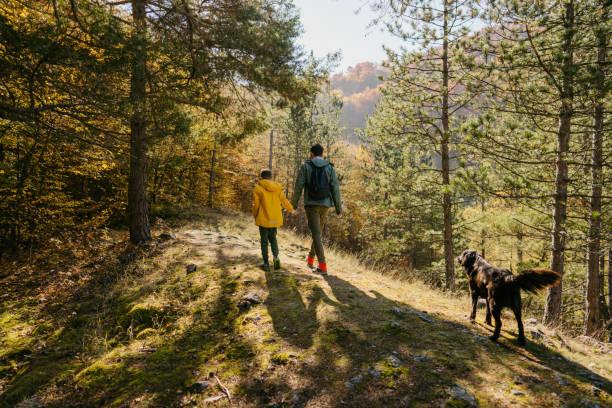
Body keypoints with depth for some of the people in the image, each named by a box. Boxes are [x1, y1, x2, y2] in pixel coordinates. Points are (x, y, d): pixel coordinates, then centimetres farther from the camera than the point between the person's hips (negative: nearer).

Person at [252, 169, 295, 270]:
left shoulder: (258, 188, -7)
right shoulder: (277, 187, 3)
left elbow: (256, 204, -6)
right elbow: (284, 201, 6)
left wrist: (255, 216, 11)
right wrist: (291, 209, 25)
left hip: (263, 219, -3)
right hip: (275, 219, 3)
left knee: (264, 240, 7)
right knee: (273, 238, 18)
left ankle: (266, 262, 6)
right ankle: (276, 257, -4)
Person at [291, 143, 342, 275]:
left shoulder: (305, 166, -2)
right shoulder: (329, 167, 4)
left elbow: (299, 186, -4)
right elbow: (335, 188, -2)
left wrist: (294, 203, 7)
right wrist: (338, 207, 1)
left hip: (311, 204, -3)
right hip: (324, 204, 3)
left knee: (316, 234, -5)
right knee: (318, 231, 20)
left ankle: (322, 266, -13)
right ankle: (310, 259, 34)